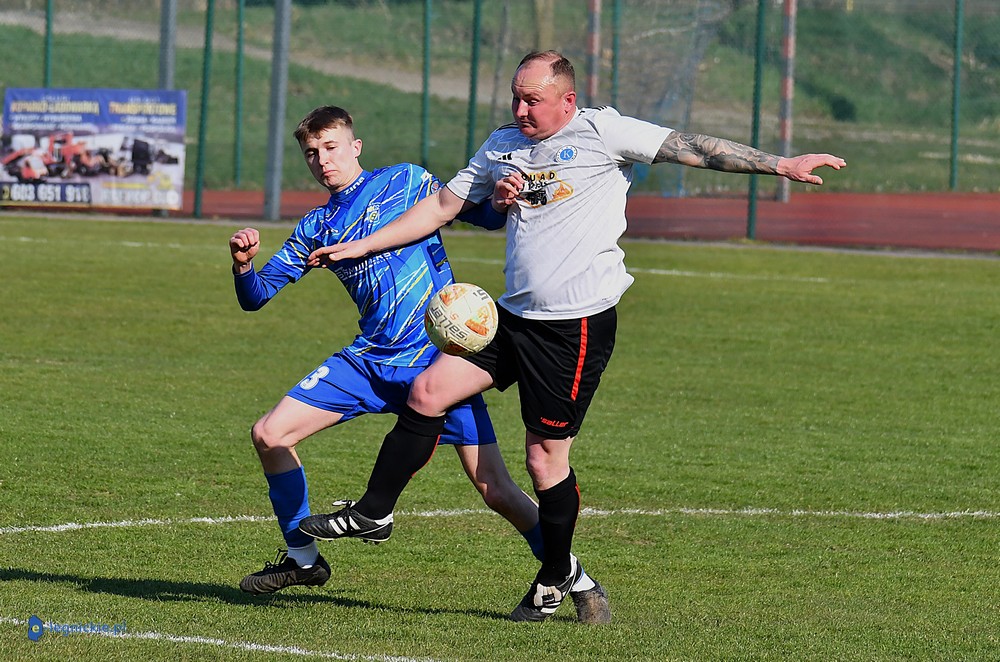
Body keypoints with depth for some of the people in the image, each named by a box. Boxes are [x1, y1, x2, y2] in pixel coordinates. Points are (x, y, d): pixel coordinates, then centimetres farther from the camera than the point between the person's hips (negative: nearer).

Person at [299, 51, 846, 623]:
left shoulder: (602, 133, -6)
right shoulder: (502, 146, 13)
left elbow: (692, 148, -8)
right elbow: (441, 207, 21)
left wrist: (782, 165, -12)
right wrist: (361, 246, 19)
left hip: (578, 323, -6)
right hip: (514, 315, 6)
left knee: (546, 455, -2)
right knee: (427, 392, -3)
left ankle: (558, 573, 18)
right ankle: (374, 512, 12)